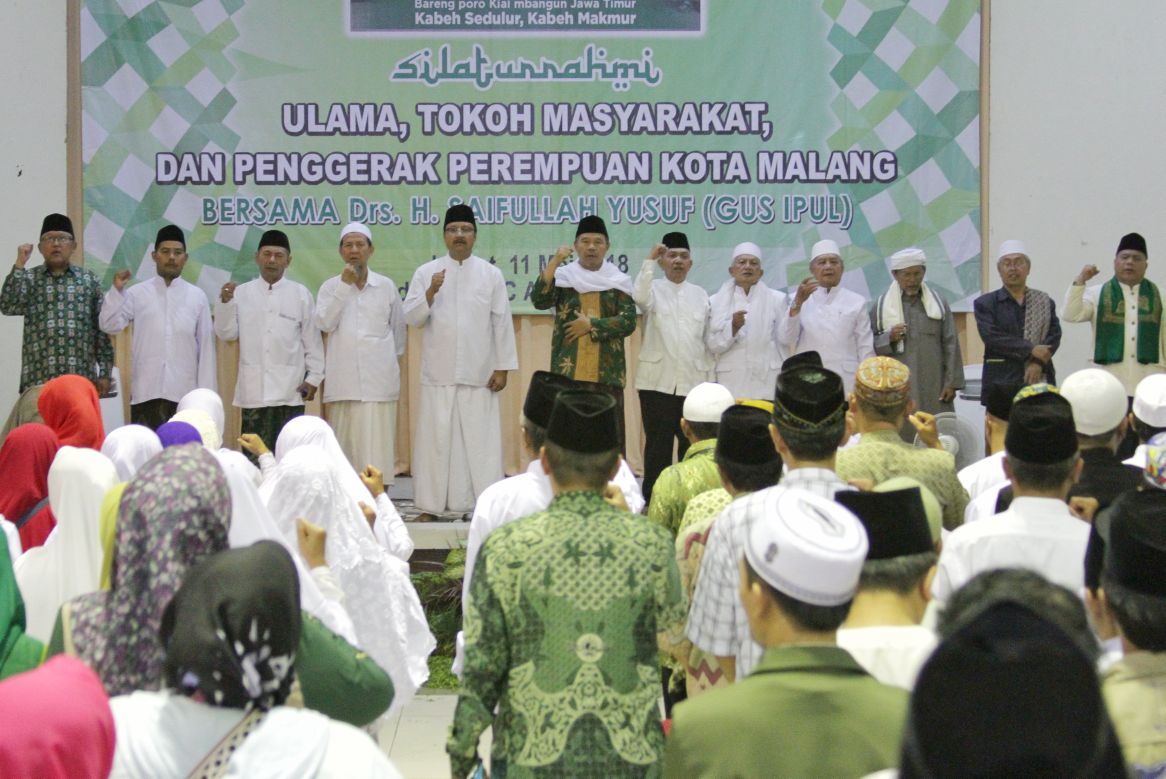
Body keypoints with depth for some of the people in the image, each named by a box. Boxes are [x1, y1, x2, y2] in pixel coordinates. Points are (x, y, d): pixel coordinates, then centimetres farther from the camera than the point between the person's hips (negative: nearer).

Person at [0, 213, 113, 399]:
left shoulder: (90, 280, 10)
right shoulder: (29, 279, 10)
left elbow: (102, 329, 8)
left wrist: (105, 373, 2)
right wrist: (19, 265, -9)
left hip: (81, 378, 1)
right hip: (38, 379, 0)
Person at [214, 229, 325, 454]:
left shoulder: (301, 294, 4)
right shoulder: (241, 293, 6)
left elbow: (312, 339, 6)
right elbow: (227, 333, 6)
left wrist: (313, 377, 2)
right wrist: (224, 303, -7)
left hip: (290, 390, -1)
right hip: (253, 389, 1)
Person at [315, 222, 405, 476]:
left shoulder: (387, 286, 7)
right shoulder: (330, 287, 7)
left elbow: (399, 328, 17)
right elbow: (324, 323, -8)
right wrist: (345, 285, -9)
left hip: (379, 379, -1)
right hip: (343, 381, 1)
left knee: (376, 444, -6)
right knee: (346, 443, 3)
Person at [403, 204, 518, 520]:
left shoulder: (491, 274, 6)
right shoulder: (426, 272, 7)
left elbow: (502, 323, 5)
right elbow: (411, 318, 1)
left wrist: (503, 368, 0)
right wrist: (430, 292, -15)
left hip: (479, 375, 0)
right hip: (438, 374, 0)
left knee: (481, 440, -1)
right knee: (436, 439, 1)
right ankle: (430, 505, 6)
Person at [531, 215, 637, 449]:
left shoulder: (618, 280, 8)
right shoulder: (563, 276, 7)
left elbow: (629, 321, -2)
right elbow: (539, 301, -10)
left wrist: (591, 325, -10)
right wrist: (554, 262, -17)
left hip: (607, 372, 1)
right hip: (568, 371, 0)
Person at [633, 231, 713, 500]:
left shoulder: (700, 294, 13)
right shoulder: (653, 289, 4)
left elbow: (707, 339, 13)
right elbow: (639, 297, -21)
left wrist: (710, 380, 9)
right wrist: (650, 260, -25)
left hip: (694, 382, 3)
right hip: (658, 381, -3)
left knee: (692, 444, 4)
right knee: (658, 445, -1)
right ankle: (653, 502, 4)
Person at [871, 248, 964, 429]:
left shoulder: (938, 303, 9)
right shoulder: (881, 305, 6)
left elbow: (951, 344, 7)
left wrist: (951, 382, 1)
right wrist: (888, 338, -13)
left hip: (933, 387, 1)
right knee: (901, 434, -9)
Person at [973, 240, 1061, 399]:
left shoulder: (1045, 302, 14)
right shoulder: (985, 303, 5)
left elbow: (1054, 335, 4)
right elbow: (992, 337, -8)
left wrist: (1039, 362, -13)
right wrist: (1030, 350, -14)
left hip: (1039, 381, 3)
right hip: (1001, 383, -2)